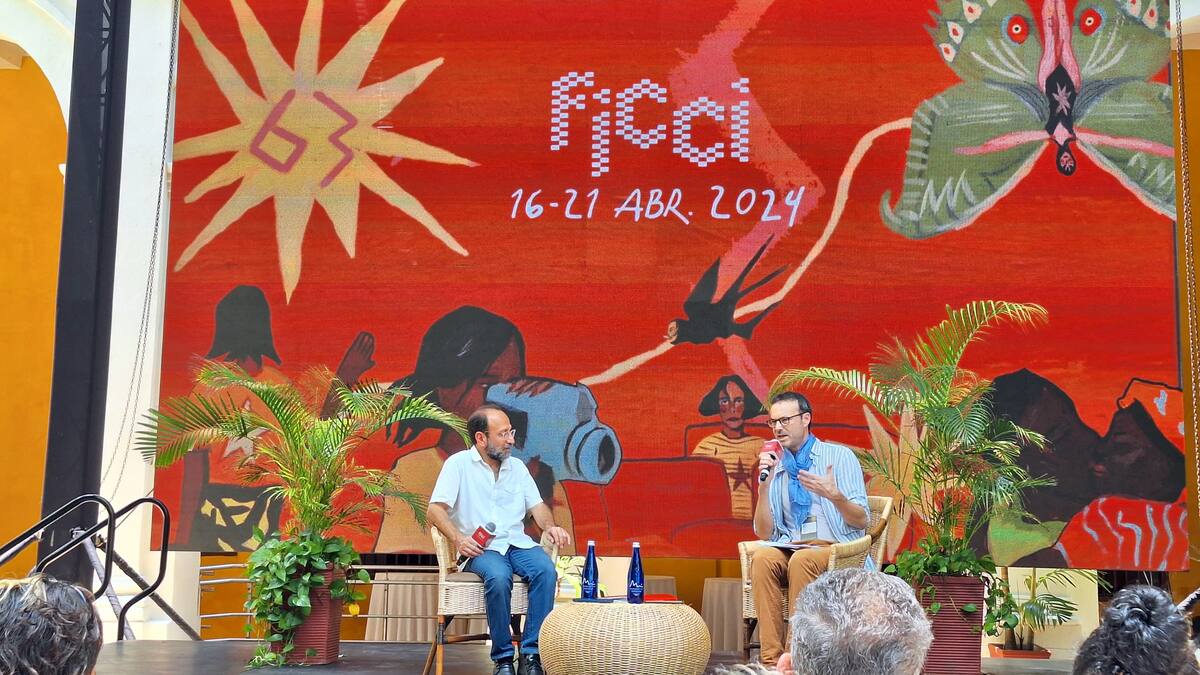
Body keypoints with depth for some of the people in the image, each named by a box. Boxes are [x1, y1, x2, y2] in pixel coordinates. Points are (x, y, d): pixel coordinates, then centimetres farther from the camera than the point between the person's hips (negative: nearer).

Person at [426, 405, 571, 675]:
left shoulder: (517, 466, 18)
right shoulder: (459, 464, 3)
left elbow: (537, 506, 17)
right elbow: (435, 509, -4)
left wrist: (550, 526, -6)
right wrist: (457, 538, -22)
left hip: (518, 543, 4)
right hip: (480, 548, -4)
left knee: (546, 570, -28)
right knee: (498, 577, -36)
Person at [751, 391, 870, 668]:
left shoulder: (840, 456, 4)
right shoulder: (775, 467, 15)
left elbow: (862, 521, -2)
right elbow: (765, 533, 9)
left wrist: (834, 495, -22)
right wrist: (764, 486, -4)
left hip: (837, 551, -3)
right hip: (790, 550, 3)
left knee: (802, 560, -35)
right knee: (762, 557, -30)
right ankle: (771, 660, -31)